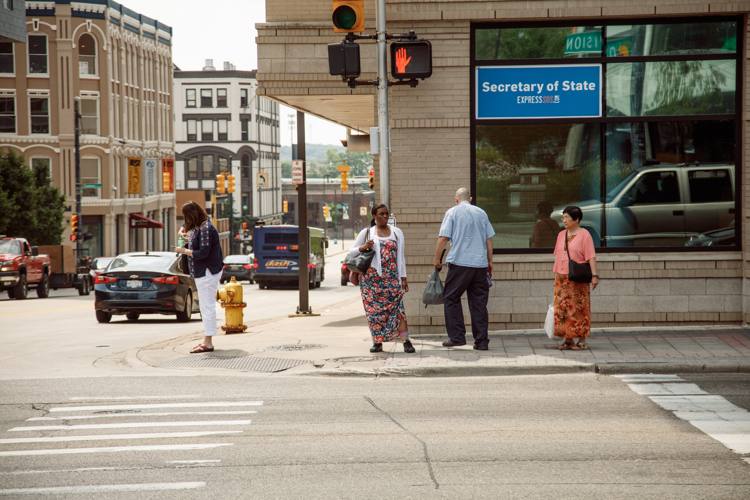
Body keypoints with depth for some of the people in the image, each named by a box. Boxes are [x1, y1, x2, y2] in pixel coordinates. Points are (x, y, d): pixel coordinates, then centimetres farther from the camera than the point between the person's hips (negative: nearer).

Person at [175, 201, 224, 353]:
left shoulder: (206, 229, -20)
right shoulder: (198, 227, 11)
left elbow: (203, 253, -24)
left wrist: (184, 251, -13)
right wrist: (183, 230, 14)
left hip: (208, 273, -11)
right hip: (203, 272, 11)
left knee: (207, 307, -8)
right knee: (206, 307, 14)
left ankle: (208, 343, -7)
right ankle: (206, 341, 21)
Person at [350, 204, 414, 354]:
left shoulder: (397, 233, 13)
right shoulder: (366, 233, 10)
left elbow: (401, 257, 12)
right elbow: (352, 252, 11)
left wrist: (403, 278, 5)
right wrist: (363, 247, -10)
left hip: (391, 278, 0)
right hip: (371, 278, 0)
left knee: (397, 307, -12)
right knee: (373, 309, -1)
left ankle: (406, 341, -16)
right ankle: (377, 342, 8)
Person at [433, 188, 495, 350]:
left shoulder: (453, 212, 2)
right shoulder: (481, 213, 12)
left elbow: (443, 238, -5)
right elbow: (489, 240, 13)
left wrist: (437, 258, 5)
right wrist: (489, 261, 21)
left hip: (460, 263, -4)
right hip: (480, 263, 4)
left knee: (451, 299, 7)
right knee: (479, 302, 6)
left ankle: (457, 337, 2)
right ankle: (481, 341, 4)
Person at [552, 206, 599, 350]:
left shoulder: (584, 235, -5)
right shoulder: (561, 235, 14)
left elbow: (591, 257, -11)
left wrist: (594, 275, -17)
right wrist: (556, 273, 15)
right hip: (562, 278, 6)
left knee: (579, 309, -3)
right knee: (562, 308, 3)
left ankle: (582, 340, 3)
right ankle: (568, 340, 10)